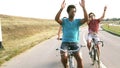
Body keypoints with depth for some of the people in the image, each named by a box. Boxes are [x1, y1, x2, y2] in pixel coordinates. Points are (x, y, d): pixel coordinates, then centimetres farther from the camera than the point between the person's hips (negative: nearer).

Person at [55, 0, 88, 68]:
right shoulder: (64, 21, 0)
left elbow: (86, 19, -16)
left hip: (75, 43, 1)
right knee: (64, 57, -26)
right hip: (65, 42, -1)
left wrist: (83, 7, -25)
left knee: (79, 59, -16)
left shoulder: (77, 21, 3)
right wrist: (61, 8, -33)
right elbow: (56, 19, -21)